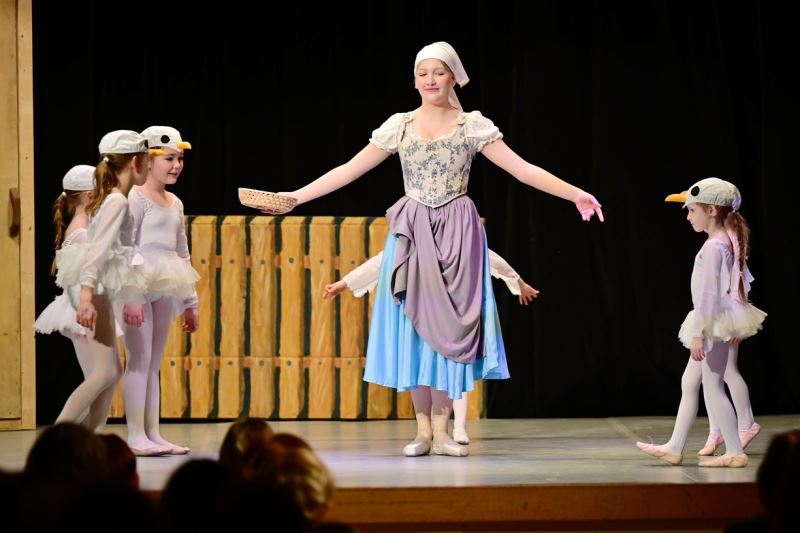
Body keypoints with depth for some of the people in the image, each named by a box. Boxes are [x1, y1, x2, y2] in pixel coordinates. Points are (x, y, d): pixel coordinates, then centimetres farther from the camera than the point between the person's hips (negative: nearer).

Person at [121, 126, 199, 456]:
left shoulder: (175, 203, 17)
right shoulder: (135, 199, -8)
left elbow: (182, 256, 23)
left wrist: (190, 302, 21)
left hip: (164, 290, 8)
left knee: (154, 363, 9)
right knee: (140, 359, -7)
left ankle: (152, 434, 11)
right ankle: (136, 437, -5)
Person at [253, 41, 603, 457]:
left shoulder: (473, 126, 1)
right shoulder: (399, 126, 5)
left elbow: (523, 169, -3)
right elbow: (349, 170, 7)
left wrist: (575, 194, -14)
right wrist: (294, 198, 3)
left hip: (456, 236, -1)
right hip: (412, 236, 1)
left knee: (448, 326, -2)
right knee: (414, 327, 0)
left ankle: (440, 431, 4)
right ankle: (423, 431, 6)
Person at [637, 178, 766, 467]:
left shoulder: (713, 246, -20)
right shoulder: (731, 241, 9)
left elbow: (708, 292, -22)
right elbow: (742, 281, 15)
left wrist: (698, 333, -21)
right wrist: (736, 326, 23)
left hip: (714, 323, -10)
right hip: (722, 322, 10)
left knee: (712, 387, -3)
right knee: (689, 383, 14)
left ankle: (735, 452, 2)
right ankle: (674, 448, 18)